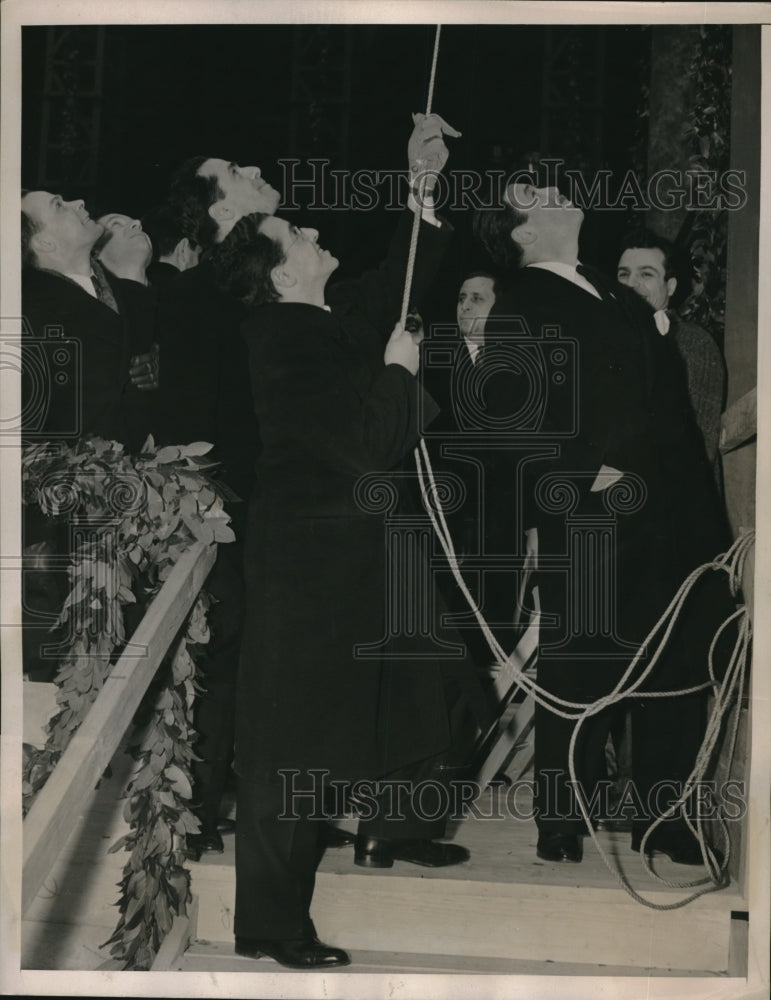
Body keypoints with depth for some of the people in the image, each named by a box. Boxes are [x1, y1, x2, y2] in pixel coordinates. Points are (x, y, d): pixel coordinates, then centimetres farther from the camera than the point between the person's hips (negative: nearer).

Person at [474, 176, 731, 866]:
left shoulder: (619, 298, 20)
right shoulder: (521, 313, -2)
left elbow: (668, 401, 18)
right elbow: (521, 416, -14)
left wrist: (703, 506, 11)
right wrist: (589, 471, -18)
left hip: (672, 519, 7)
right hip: (588, 524, -7)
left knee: (675, 675, 9)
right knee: (580, 670, 0)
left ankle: (661, 821, 21)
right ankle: (561, 821, 15)